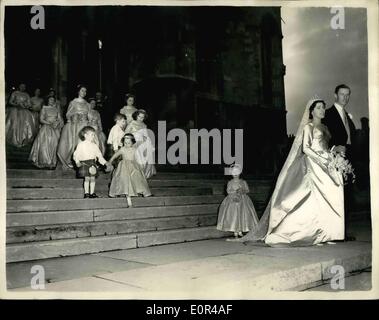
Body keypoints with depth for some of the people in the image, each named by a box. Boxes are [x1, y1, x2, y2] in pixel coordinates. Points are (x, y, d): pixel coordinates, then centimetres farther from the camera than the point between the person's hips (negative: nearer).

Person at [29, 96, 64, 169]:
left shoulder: (57, 110, 15)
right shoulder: (44, 109, 7)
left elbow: (60, 119, 8)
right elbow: (41, 120, -1)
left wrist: (57, 123, -14)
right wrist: (50, 123, -13)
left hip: (55, 130, 2)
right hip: (46, 128, -2)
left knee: (54, 145, -5)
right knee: (45, 145, -10)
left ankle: (52, 162, -1)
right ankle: (46, 162, -4)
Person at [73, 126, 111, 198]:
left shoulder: (94, 145, 9)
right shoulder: (81, 144, -1)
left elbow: (99, 156, 12)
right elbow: (76, 154, -1)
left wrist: (105, 163, 4)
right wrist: (77, 162, -17)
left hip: (93, 164, 3)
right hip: (85, 164, -3)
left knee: (93, 178, 4)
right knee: (87, 179, -2)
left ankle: (92, 193, 13)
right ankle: (86, 193, 10)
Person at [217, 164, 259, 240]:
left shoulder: (243, 182, 7)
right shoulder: (230, 182, 5)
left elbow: (247, 190, 6)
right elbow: (228, 191, -3)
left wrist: (242, 191, -14)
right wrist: (235, 191, -17)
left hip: (242, 200, 1)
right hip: (232, 200, -1)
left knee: (242, 214, -8)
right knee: (233, 215, -7)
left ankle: (240, 231, 0)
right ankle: (235, 232, -1)